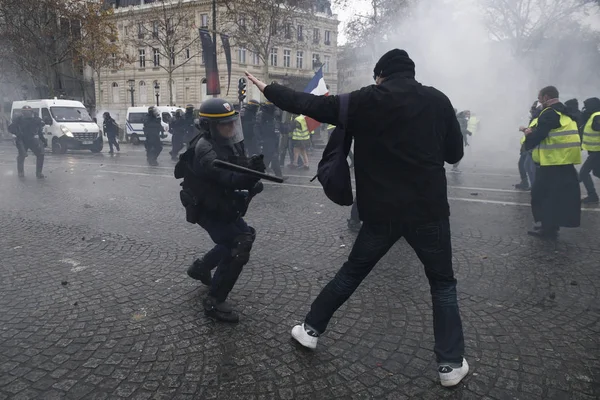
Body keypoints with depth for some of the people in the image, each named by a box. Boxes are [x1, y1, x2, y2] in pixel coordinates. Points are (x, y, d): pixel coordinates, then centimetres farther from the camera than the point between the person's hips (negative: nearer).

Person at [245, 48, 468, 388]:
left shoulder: (366, 100, -1)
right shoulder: (437, 100, 2)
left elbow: (310, 104, 4)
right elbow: (455, 153, 9)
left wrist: (267, 89, 16)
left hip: (382, 211, 0)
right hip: (429, 209, 0)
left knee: (352, 272, 18)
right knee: (443, 283, 16)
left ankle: (311, 329, 28)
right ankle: (451, 364, 15)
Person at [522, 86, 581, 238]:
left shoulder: (549, 113, -13)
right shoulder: (566, 113, 17)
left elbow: (537, 137, -17)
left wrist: (529, 134, 4)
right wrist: (534, 131, 13)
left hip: (553, 161, -10)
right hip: (566, 160, 10)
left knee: (542, 194, -1)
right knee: (561, 195, 13)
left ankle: (548, 228, 3)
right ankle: (551, 226, 20)